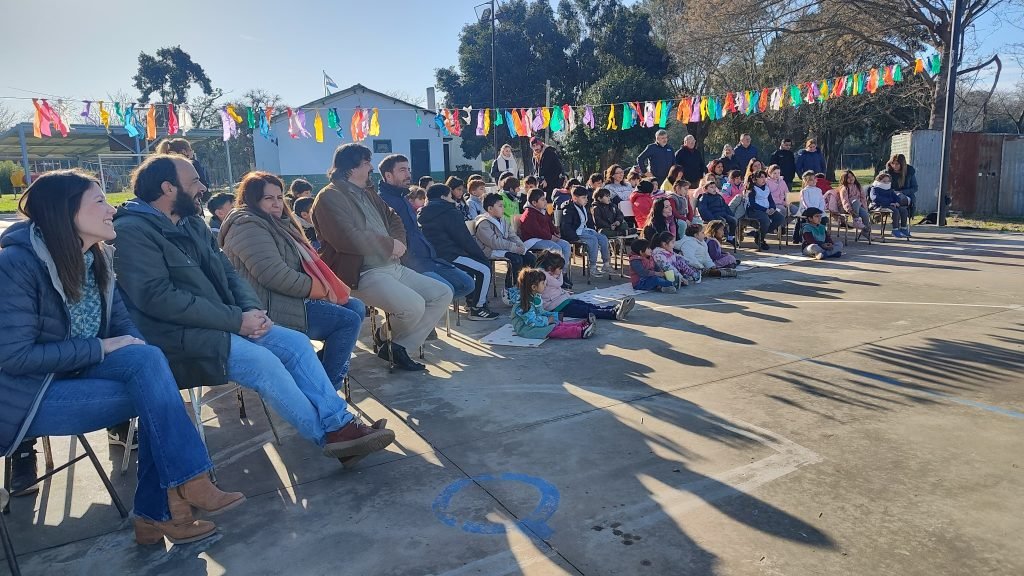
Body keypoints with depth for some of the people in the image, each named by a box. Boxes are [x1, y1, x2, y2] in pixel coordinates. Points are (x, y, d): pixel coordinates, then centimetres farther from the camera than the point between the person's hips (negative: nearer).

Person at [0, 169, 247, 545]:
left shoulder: (97, 256, 3)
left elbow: (121, 322, 5)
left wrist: (140, 355, -16)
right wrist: (102, 347, -21)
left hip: (78, 371, 6)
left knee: (147, 360, -24)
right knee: (153, 393, -25)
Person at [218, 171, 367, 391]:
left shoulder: (277, 224, 19)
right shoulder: (247, 227, -12)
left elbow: (305, 263, 18)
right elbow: (275, 275, -24)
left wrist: (330, 288, -1)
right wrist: (323, 290, -16)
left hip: (290, 298, 10)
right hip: (271, 310, -10)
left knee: (356, 307, 6)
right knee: (349, 321, -15)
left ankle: (331, 373, 8)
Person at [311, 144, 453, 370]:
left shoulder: (367, 195, 21)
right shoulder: (330, 197, -9)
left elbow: (393, 218, 23)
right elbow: (348, 238, -23)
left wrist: (399, 243, -1)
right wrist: (390, 244, -12)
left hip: (393, 267, 10)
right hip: (363, 274, -10)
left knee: (443, 293, 3)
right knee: (413, 305, -28)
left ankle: (399, 346, 3)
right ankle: (385, 340, 6)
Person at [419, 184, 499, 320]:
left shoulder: (424, 214, 17)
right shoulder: (449, 213, -10)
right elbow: (465, 239, -10)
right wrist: (483, 256, 2)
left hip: (433, 256, 10)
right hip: (447, 258, -10)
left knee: (473, 262, 30)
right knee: (484, 269, -6)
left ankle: (471, 300, 31)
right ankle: (477, 309, -3)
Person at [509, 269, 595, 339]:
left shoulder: (536, 296, 6)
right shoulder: (525, 303, -26)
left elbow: (540, 312, 17)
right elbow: (532, 321, -29)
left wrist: (555, 315, 6)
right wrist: (547, 320, -18)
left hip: (536, 322, 10)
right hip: (526, 329, -10)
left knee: (560, 323, -2)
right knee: (554, 330, -21)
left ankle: (583, 324, -8)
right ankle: (580, 332, -30)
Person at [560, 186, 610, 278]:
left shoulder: (584, 209, 18)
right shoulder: (568, 209, -10)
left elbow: (590, 222, 29)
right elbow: (565, 227, -18)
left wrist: (595, 232, 13)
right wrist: (576, 238, -24)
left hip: (585, 230, 9)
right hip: (575, 233, -9)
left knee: (603, 238, -8)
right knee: (593, 239, -29)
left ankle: (606, 263, -1)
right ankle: (593, 268, -27)